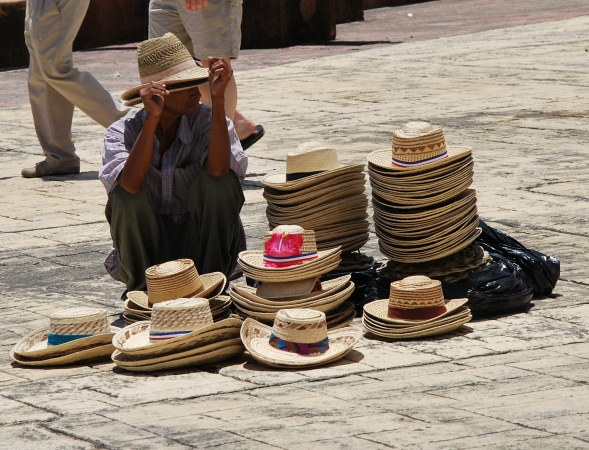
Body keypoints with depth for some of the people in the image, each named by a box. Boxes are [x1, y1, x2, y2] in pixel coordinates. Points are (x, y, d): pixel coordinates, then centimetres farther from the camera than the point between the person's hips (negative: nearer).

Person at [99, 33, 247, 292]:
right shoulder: (122, 133, -9)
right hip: (148, 254, -1)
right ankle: (143, 289, -13)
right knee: (126, 194, -28)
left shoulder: (207, 121, -7)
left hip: (203, 248, 1)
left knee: (220, 181, -24)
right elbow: (130, 185, -31)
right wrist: (152, 118, -35)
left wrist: (218, 99, -31)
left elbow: (217, 170, -29)